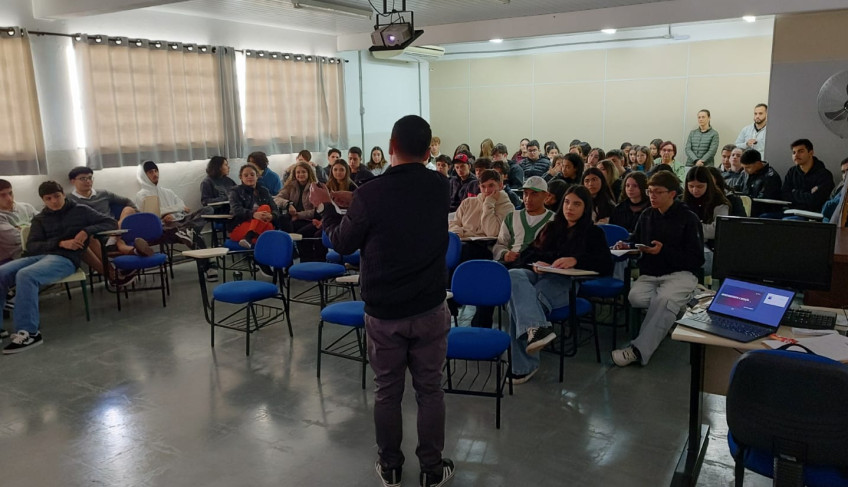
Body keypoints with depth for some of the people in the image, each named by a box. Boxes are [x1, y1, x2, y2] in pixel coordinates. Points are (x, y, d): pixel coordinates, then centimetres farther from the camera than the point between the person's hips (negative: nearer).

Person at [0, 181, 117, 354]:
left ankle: (29, 333, -30)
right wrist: (60, 243, -10)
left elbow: (112, 223, 9)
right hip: (40, 255, 5)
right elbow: (31, 246, 8)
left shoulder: (81, 211, 14)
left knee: (24, 275, -33)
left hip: (66, 259, -5)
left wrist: (87, 231, -7)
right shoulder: (39, 219, 22)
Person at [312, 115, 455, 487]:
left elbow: (343, 244, -3)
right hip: (430, 309, 2)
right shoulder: (439, 186, -5)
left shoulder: (370, 194, -17)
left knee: (387, 392, 14)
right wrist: (354, 203, 15)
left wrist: (326, 206, 12)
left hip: (383, 312, -2)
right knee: (429, 390, 14)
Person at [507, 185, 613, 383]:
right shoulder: (551, 228, 33)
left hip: (564, 282, -4)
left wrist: (575, 260, -13)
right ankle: (536, 327, -51)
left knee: (519, 301, -35)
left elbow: (606, 265, 4)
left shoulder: (594, 233, 20)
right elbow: (527, 253, 25)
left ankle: (524, 365, -42)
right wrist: (536, 262, 0)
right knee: (513, 276, -36)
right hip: (538, 275, 4)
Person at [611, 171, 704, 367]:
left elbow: (696, 259, -6)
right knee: (635, 297, -29)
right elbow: (636, 241, 26)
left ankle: (639, 349, -34)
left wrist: (664, 251, -16)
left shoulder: (688, 219, -2)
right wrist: (627, 246, 2)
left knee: (663, 300, -36)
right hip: (650, 274, 4)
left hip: (680, 273, -4)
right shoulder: (647, 215, 13)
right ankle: (676, 308, -4)